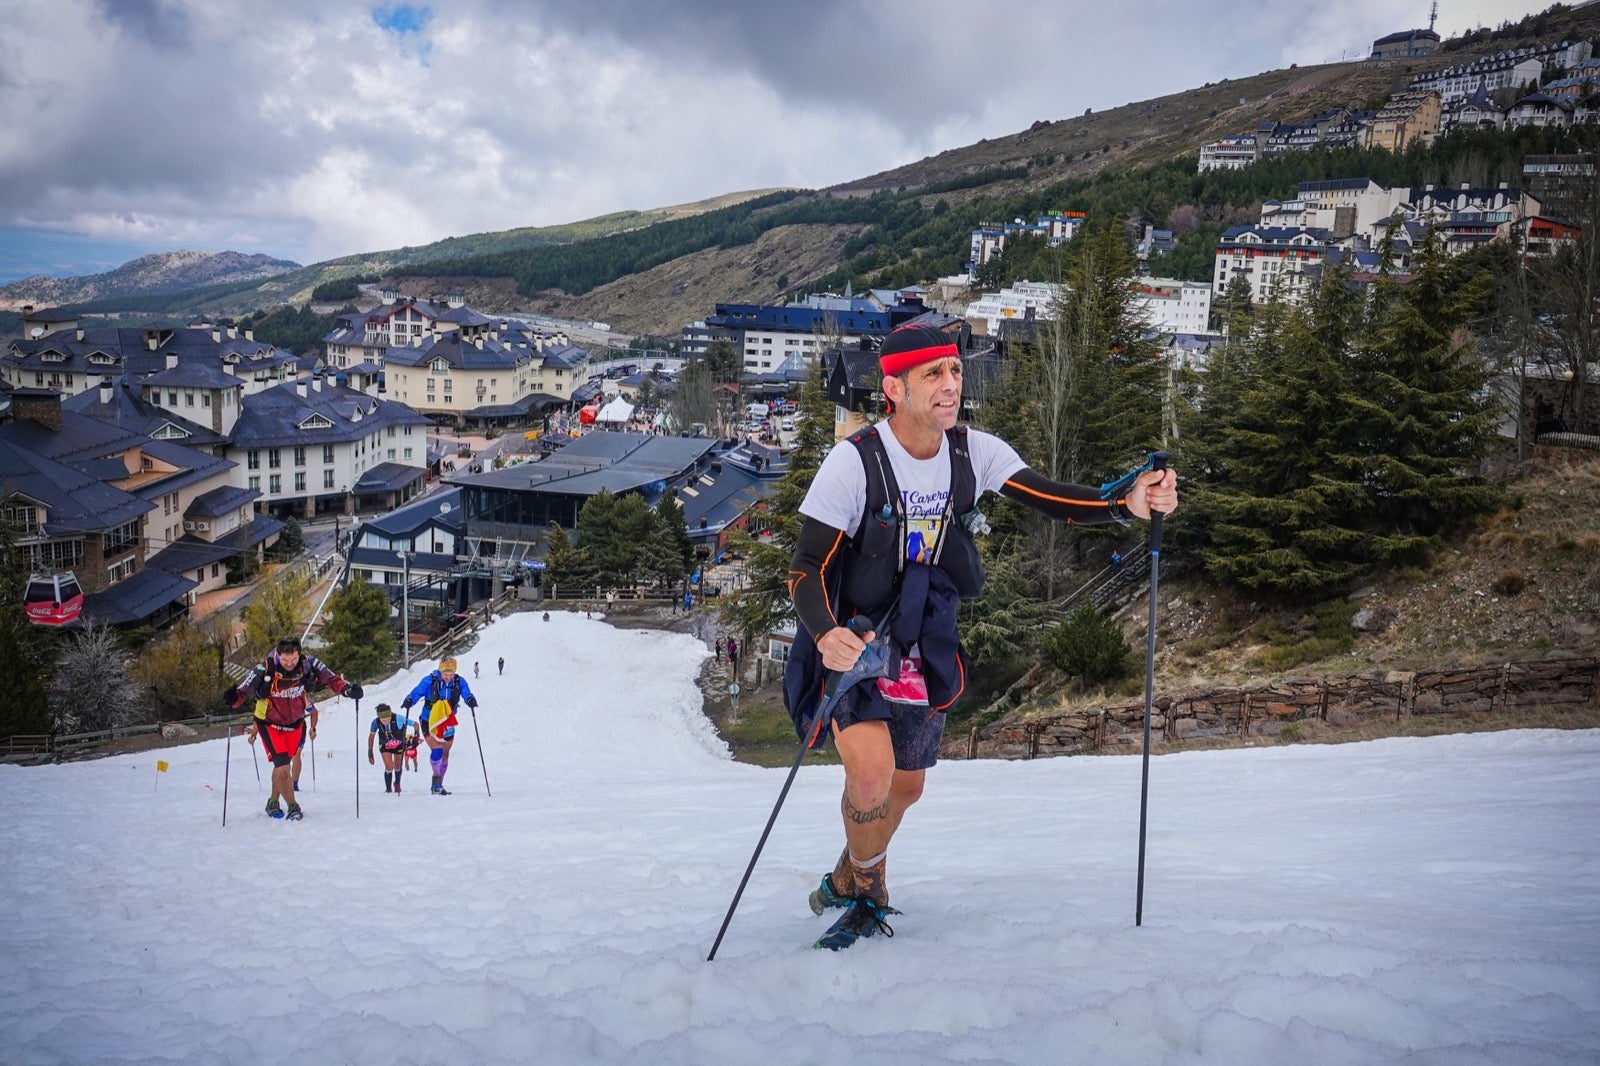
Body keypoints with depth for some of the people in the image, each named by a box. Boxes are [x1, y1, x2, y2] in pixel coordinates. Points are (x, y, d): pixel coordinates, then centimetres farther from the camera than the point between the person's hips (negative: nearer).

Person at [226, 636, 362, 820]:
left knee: (282, 765, 17)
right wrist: (233, 697, -46)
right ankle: (292, 806, 5)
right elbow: (244, 691, -24)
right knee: (283, 767, -13)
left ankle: (273, 802, 37)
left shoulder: (308, 664, -20)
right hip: (270, 724, -3)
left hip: (295, 724, 3)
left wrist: (347, 688, -26)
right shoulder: (265, 670, -28)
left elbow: (330, 679, -10)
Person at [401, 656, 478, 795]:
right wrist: (409, 700, -41)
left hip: (447, 725, 4)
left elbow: (467, 694, -17)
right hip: (429, 722, -4)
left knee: (445, 754, 11)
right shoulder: (430, 681, -16)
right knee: (437, 749, -20)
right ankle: (437, 778, -6)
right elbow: (416, 692, -21)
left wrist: (471, 700, -40)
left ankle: (438, 785, 25)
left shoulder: (459, 682, -8)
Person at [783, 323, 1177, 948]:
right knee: (872, 772, -23)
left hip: (925, 644, 5)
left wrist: (1127, 503, -32)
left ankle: (847, 884, 46)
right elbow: (807, 567, -23)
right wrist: (825, 633, -43)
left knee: (906, 787, 17)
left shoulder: (973, 452, -9)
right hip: (850, 638, -5)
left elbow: (1046, 497, -14)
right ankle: (868, 890, 9)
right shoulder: (854, 461, -23)